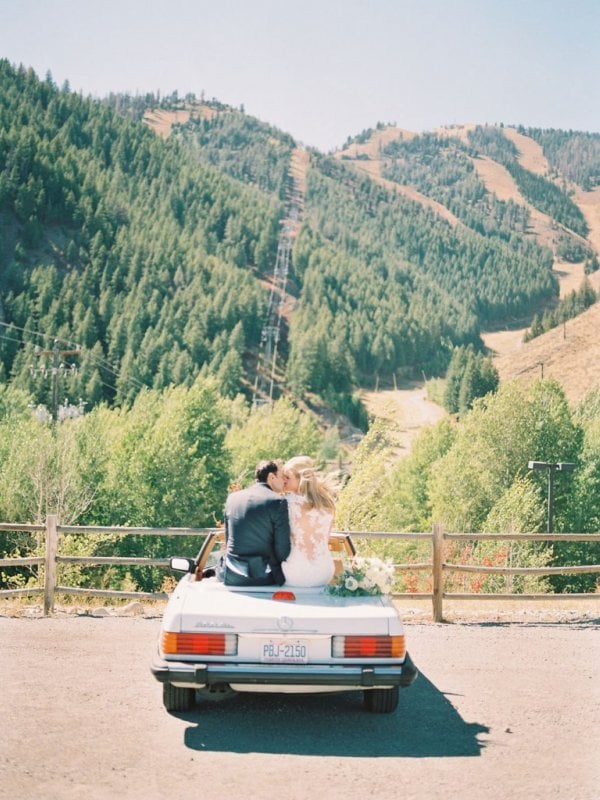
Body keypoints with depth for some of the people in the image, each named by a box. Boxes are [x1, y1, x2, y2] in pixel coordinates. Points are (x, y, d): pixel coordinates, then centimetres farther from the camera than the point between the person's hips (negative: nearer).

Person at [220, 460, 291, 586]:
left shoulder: (232, 497, 5)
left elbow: (228, 539, 12)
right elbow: (282, 549, -11)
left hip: (232, 577, 5)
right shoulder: (278, 501, -11)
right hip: (264, 579, -5)